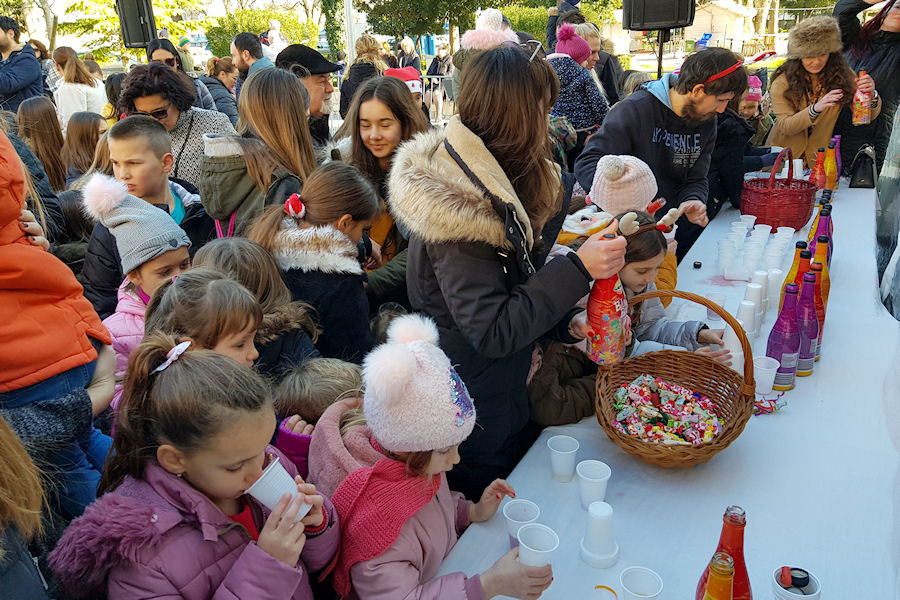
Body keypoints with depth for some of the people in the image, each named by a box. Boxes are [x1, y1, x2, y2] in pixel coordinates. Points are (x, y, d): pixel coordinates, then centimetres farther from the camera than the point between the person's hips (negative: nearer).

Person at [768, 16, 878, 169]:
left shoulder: (842, 75, -2)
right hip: (784, 158, -1)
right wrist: (815, 109, -30)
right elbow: (785, 127, -14)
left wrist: (871, 95, -24)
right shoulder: (782, 82, -9)